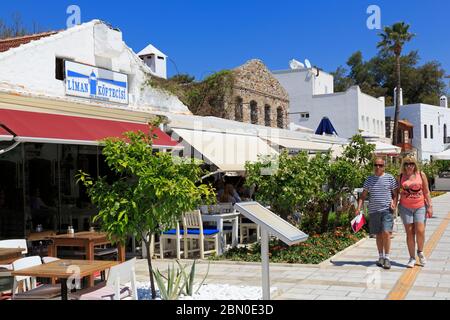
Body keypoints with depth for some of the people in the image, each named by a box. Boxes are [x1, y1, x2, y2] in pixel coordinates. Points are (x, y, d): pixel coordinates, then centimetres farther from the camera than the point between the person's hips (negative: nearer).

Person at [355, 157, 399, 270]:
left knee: (386, 233, -14)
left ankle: (387, 258, -3)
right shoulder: (369, 179, 10)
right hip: (373, 211, 3)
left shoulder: (390, 178, 3)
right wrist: (359, 208, 0)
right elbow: (363, 195, 11)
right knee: (378, 235, 10)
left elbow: (396, 193, 8)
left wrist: (394, 203, -9)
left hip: (387, 210, -3)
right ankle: (381, 257, 22)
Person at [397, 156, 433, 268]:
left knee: (420, 231, -11)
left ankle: (420, 252, 16)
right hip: (405, 208, 1)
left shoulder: (421, 175, 2)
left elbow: (426, 192, 3)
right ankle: (412, 258, 10)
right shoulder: (401, 177, 5)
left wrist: (430, 206, -2)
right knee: (410, 233, 1)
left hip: (420, 207, -1)